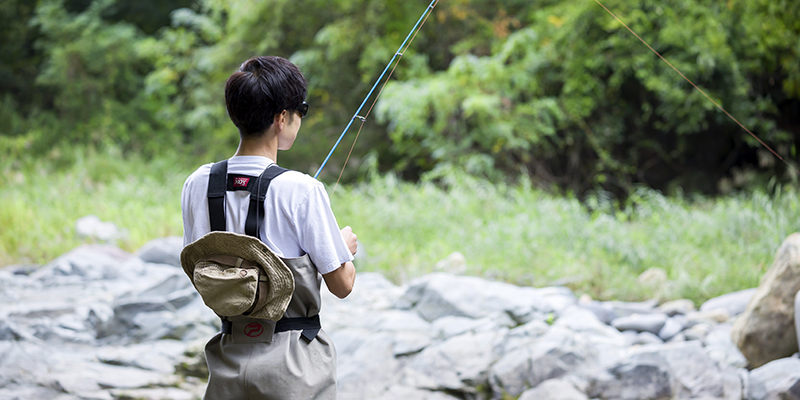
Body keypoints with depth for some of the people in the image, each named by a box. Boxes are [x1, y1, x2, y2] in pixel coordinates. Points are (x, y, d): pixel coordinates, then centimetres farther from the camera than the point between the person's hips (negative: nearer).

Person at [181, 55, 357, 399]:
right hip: (294, 370, -5)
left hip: (228, 363, 5)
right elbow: (342, 285, -8)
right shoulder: (302, 191, -16)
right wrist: (346, 246, 12)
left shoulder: (198, 184, -1)